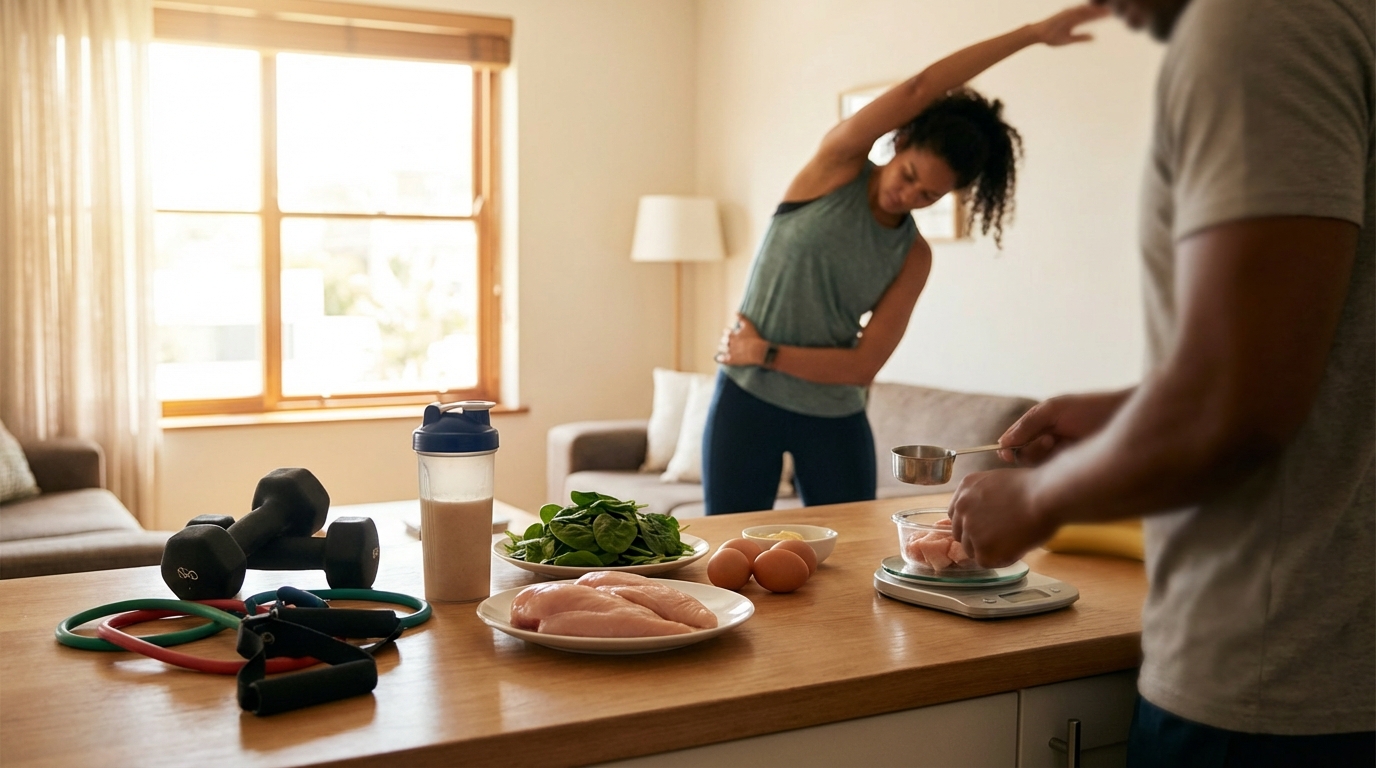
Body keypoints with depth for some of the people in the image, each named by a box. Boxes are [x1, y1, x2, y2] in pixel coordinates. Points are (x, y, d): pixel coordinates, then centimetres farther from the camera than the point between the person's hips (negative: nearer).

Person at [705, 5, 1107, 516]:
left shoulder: (914, 257, -1)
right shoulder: (837, 165, -5)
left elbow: (864, 366, -9)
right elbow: (919, 91, -18)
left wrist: (766, 353, -14)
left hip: (834, 419, 2)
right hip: (746, 399, -2)